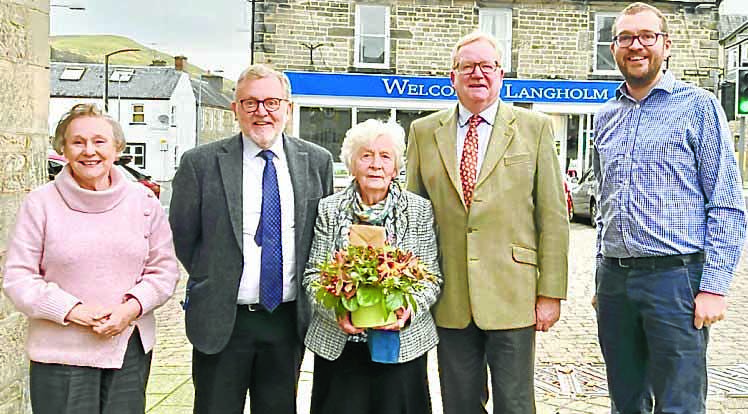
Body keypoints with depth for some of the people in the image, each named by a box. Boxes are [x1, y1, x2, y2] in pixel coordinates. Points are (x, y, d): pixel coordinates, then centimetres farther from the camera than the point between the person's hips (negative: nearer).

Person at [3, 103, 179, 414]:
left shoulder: (144, 201, 3)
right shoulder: (40, 203, -2)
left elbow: (164, 270, 5)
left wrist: (132, 307, -11)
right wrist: (73, 311, -14)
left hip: (130, 350, 2)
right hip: (60, 354, -2)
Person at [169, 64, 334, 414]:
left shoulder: (317, 161, 1)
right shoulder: (201, 163, -6)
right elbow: (182, 236, 2)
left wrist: (307, 294, 7)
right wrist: (215, 281, 5)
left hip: (289, 318, 2)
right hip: (221, 320, -2)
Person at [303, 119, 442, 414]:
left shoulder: (420, 210, 1)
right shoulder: (328, 209, 3)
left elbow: (431, 276, 1)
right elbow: (313, 275, 2)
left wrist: (409, 309, -16)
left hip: (403, 343, 0)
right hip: (338, 344, 1)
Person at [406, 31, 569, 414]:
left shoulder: (534, 128, 3)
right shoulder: (424, 132, 8)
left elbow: (553, 215, 0)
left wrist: (551, 292, -4)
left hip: (512, 296, -1)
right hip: (449, 299, 2)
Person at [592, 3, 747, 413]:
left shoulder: (698, 106, -2)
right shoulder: (605, 116, 13)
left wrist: (714, 286, -13)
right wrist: (601, 278, 15)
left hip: (675, 276, -5)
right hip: (614, 278, 5)